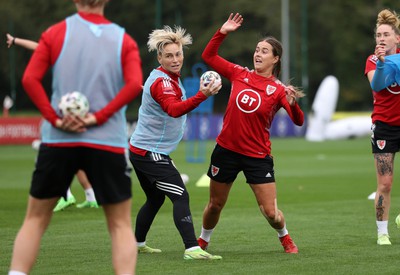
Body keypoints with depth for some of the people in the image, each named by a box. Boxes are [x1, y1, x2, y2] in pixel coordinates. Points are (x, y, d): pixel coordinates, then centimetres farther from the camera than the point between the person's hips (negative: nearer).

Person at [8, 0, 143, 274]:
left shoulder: (55, 33, 2)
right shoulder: (124, 40, 3)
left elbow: (30, 79, -9)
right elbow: (134, 84, -13)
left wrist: (55, 119, -9)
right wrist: (98, 117, -12)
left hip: (58, 140, 1)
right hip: (108, 143, 0)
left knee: (35, 219, 13)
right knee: (120, 224, 9)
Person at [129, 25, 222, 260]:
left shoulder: (170, 78, 12)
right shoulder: (161, 82, -20)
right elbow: (174, 109, -38)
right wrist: (202, 96, -51)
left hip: (141, 150, 11)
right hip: (151, 153, -11)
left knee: (155, 199, 23)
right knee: (181, 197, -17)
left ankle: (137, 244, 36)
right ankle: (192, 248, -25)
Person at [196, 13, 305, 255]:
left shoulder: (278, 90, -9)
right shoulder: (240, 74, 0)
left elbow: (299, 121, -20)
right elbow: (208, 56, 7)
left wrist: (292, 103, -40)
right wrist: (222, 32, -4)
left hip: (258, 156, -3)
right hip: (226, 150, 3)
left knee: (270, 212, -5)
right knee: (215, 205, 16)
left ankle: (285, 237, 27)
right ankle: (203, 241, 41)